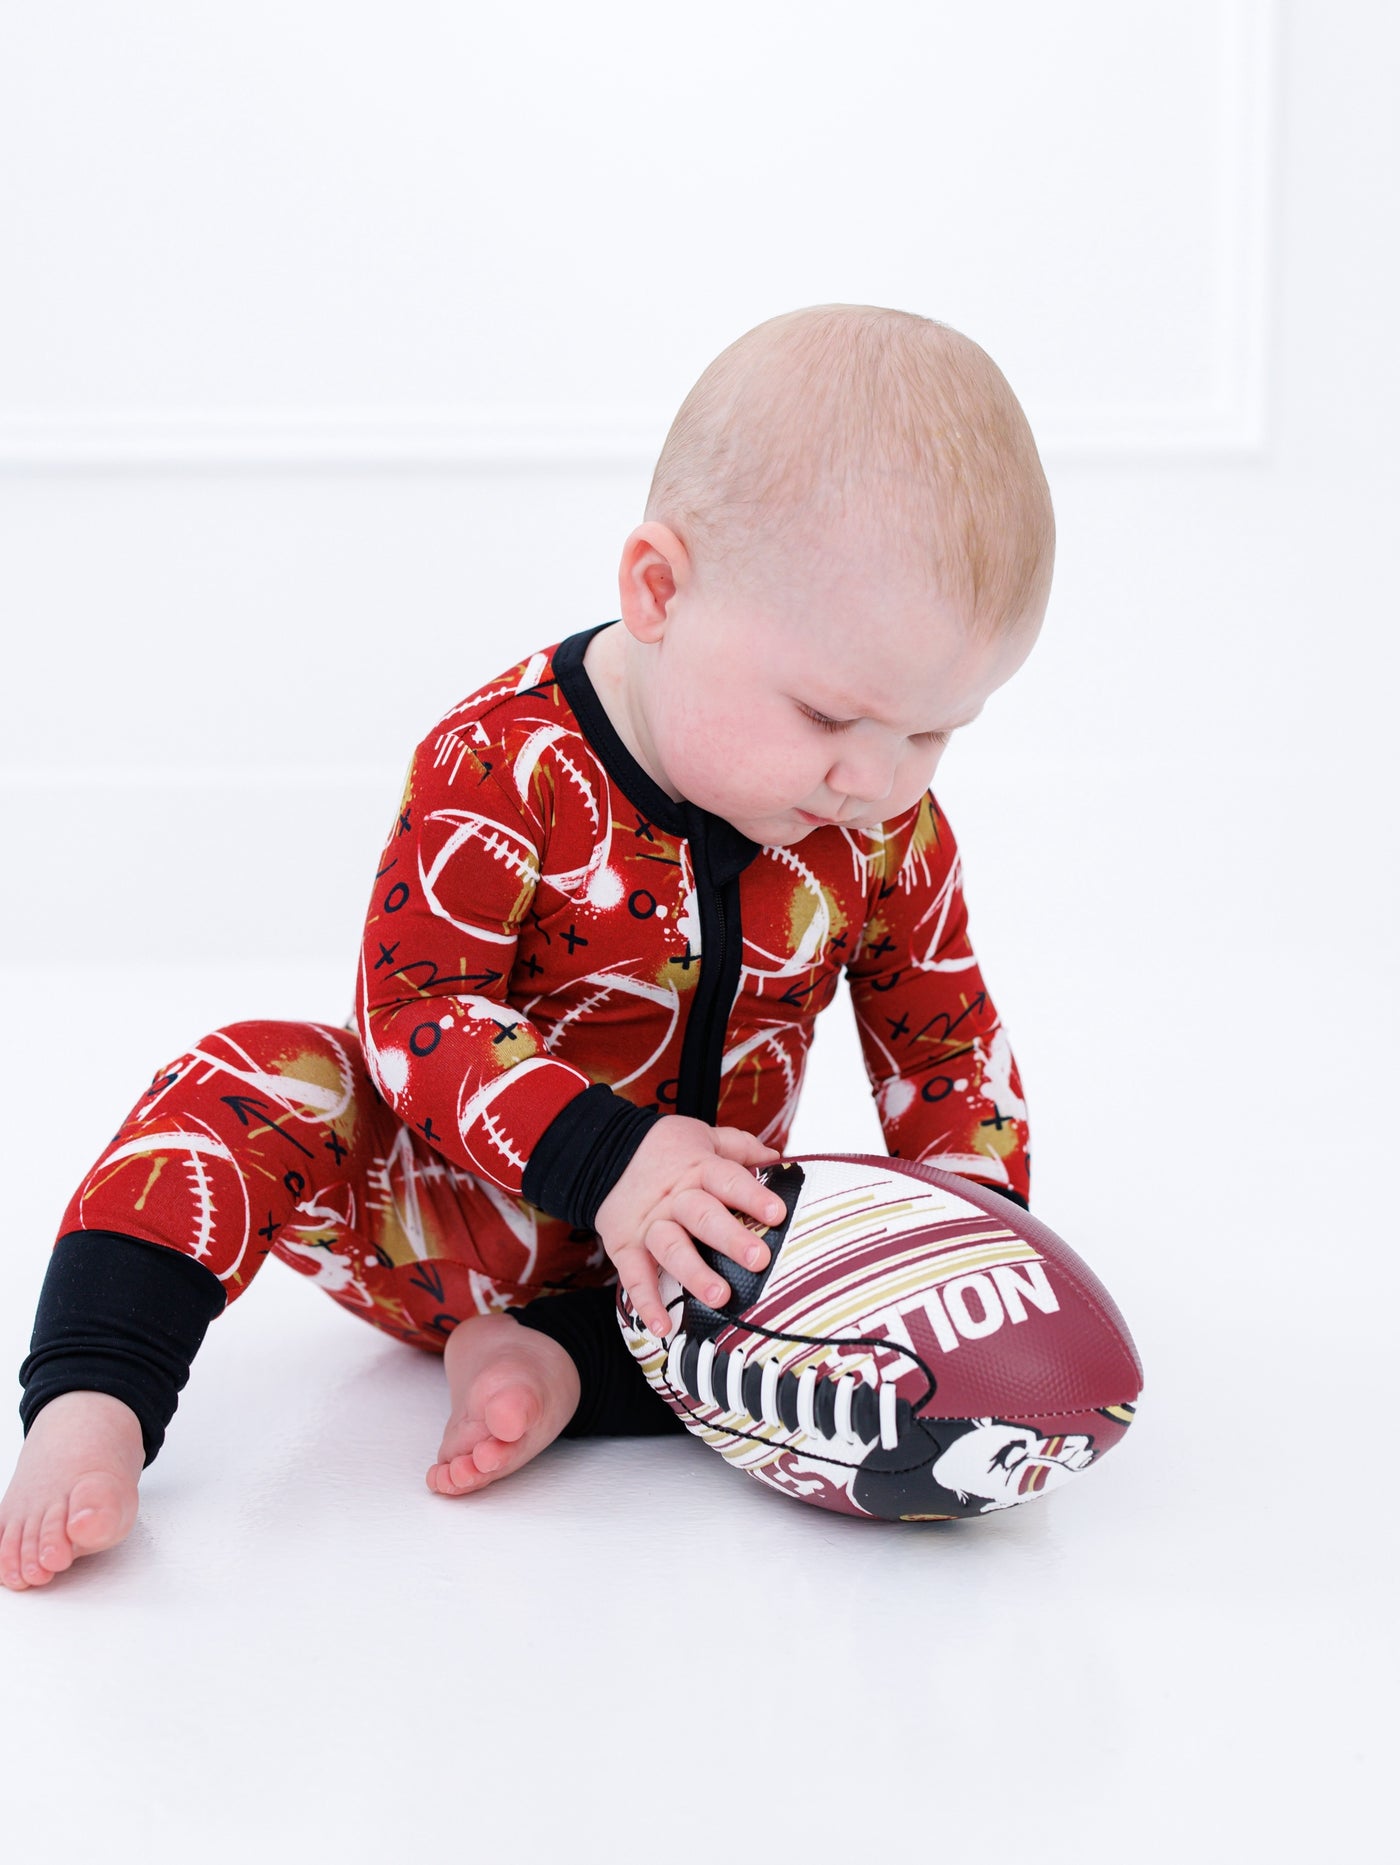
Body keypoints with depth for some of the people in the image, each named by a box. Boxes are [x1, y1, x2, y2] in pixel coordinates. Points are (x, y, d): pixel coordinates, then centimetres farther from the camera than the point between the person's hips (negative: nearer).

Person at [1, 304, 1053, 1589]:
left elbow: (944, 1041, 2)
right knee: (249, 1085, -27)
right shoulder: (504, 763, -23)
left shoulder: (893, 833, -9)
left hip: (703, 1232, 3)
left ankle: (568, 1365, -26)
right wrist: (604, 1159, -38)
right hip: (435, 1210, -3)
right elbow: (416, 1011, -25)